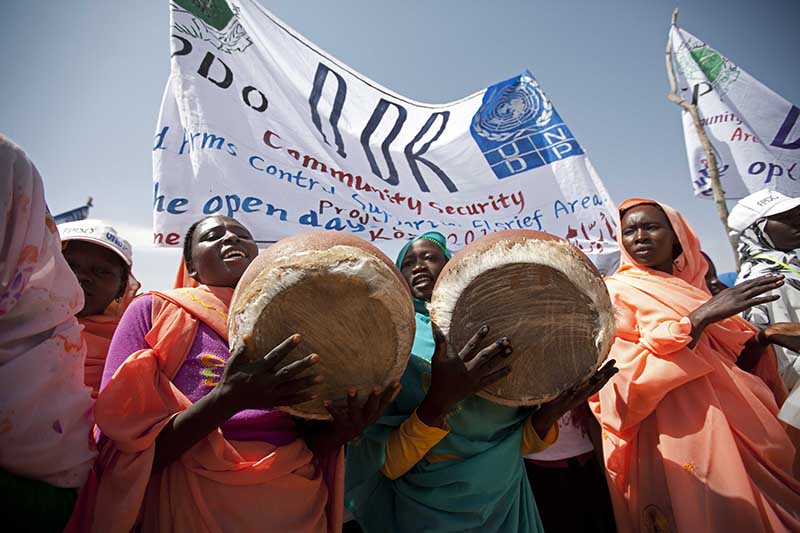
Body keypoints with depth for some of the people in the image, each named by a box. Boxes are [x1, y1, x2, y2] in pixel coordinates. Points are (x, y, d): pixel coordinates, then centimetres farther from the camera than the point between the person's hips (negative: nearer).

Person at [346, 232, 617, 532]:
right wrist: (440, 400, -32)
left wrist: (549, 412, -19)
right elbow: (387, 464, -17)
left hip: (504, 505, 3)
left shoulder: (489, 335, -4)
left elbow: (517, 443, 0)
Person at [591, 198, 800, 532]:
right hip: (682, 440, -6)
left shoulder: (693, 286, 12)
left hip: (740, 433, 7)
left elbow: (731, 362, 20)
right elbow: (623, 377, -21)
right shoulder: (616, 292, -8)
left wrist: (758, 341, 1)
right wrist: (697, 319, -25)